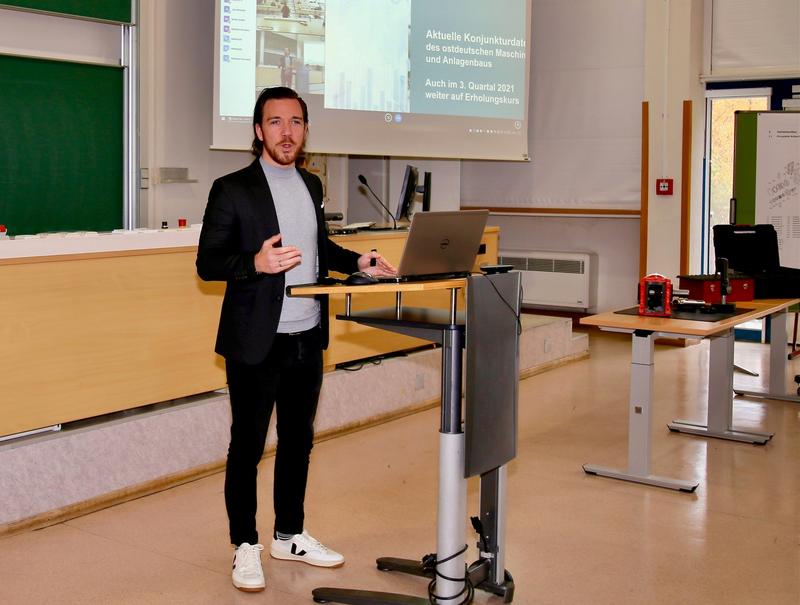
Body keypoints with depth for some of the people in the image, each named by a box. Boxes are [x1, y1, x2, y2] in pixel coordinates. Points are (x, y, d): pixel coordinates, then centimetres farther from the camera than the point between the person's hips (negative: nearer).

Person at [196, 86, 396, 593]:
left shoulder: (312, 186, 11)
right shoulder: (233, 189, -9)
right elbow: (208, 263, -11)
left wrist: (358, 262, 6)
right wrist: (256, 262, -28)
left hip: (308, 340, 7)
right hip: (256, 344, -6)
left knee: (299, 441, 16)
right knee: (247, 446, 5)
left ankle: (290, 536, 31)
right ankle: (246, 546, 19)